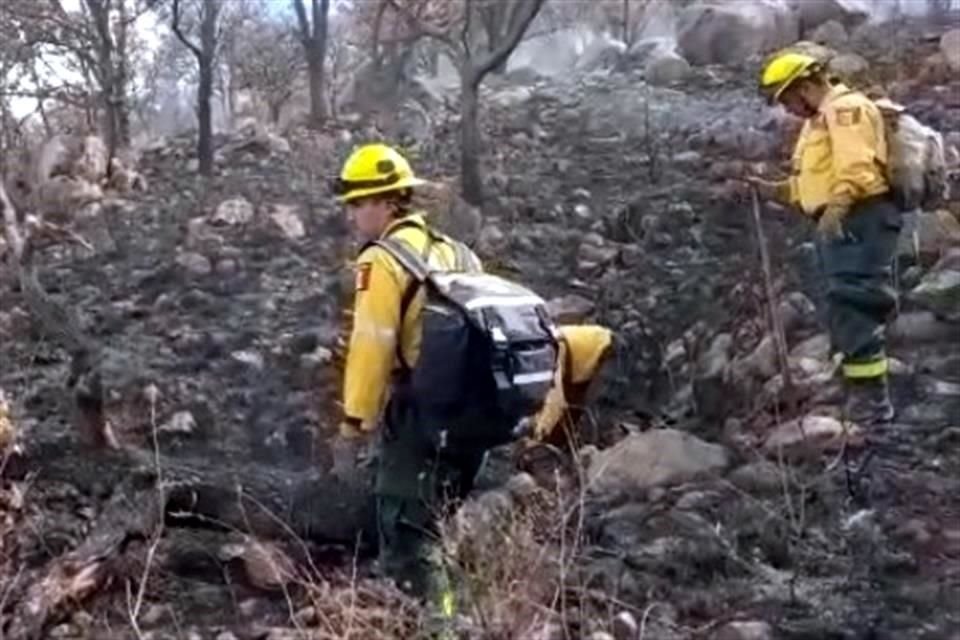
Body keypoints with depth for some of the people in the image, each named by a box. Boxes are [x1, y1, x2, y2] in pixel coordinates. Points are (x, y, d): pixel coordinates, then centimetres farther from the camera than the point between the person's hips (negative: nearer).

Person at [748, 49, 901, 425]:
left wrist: (836, 208, -33)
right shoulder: (820, 120, 26)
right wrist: (774, 191, 17)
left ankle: (871, 402, -13)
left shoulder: (845, 109, -7)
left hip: (859, 221, -11)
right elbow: (816, 184, 29)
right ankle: (862, 399, 19)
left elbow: (857, 167, -22)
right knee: (846, 314, 12)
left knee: (854, 311, -14)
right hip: (841, 226, 11)